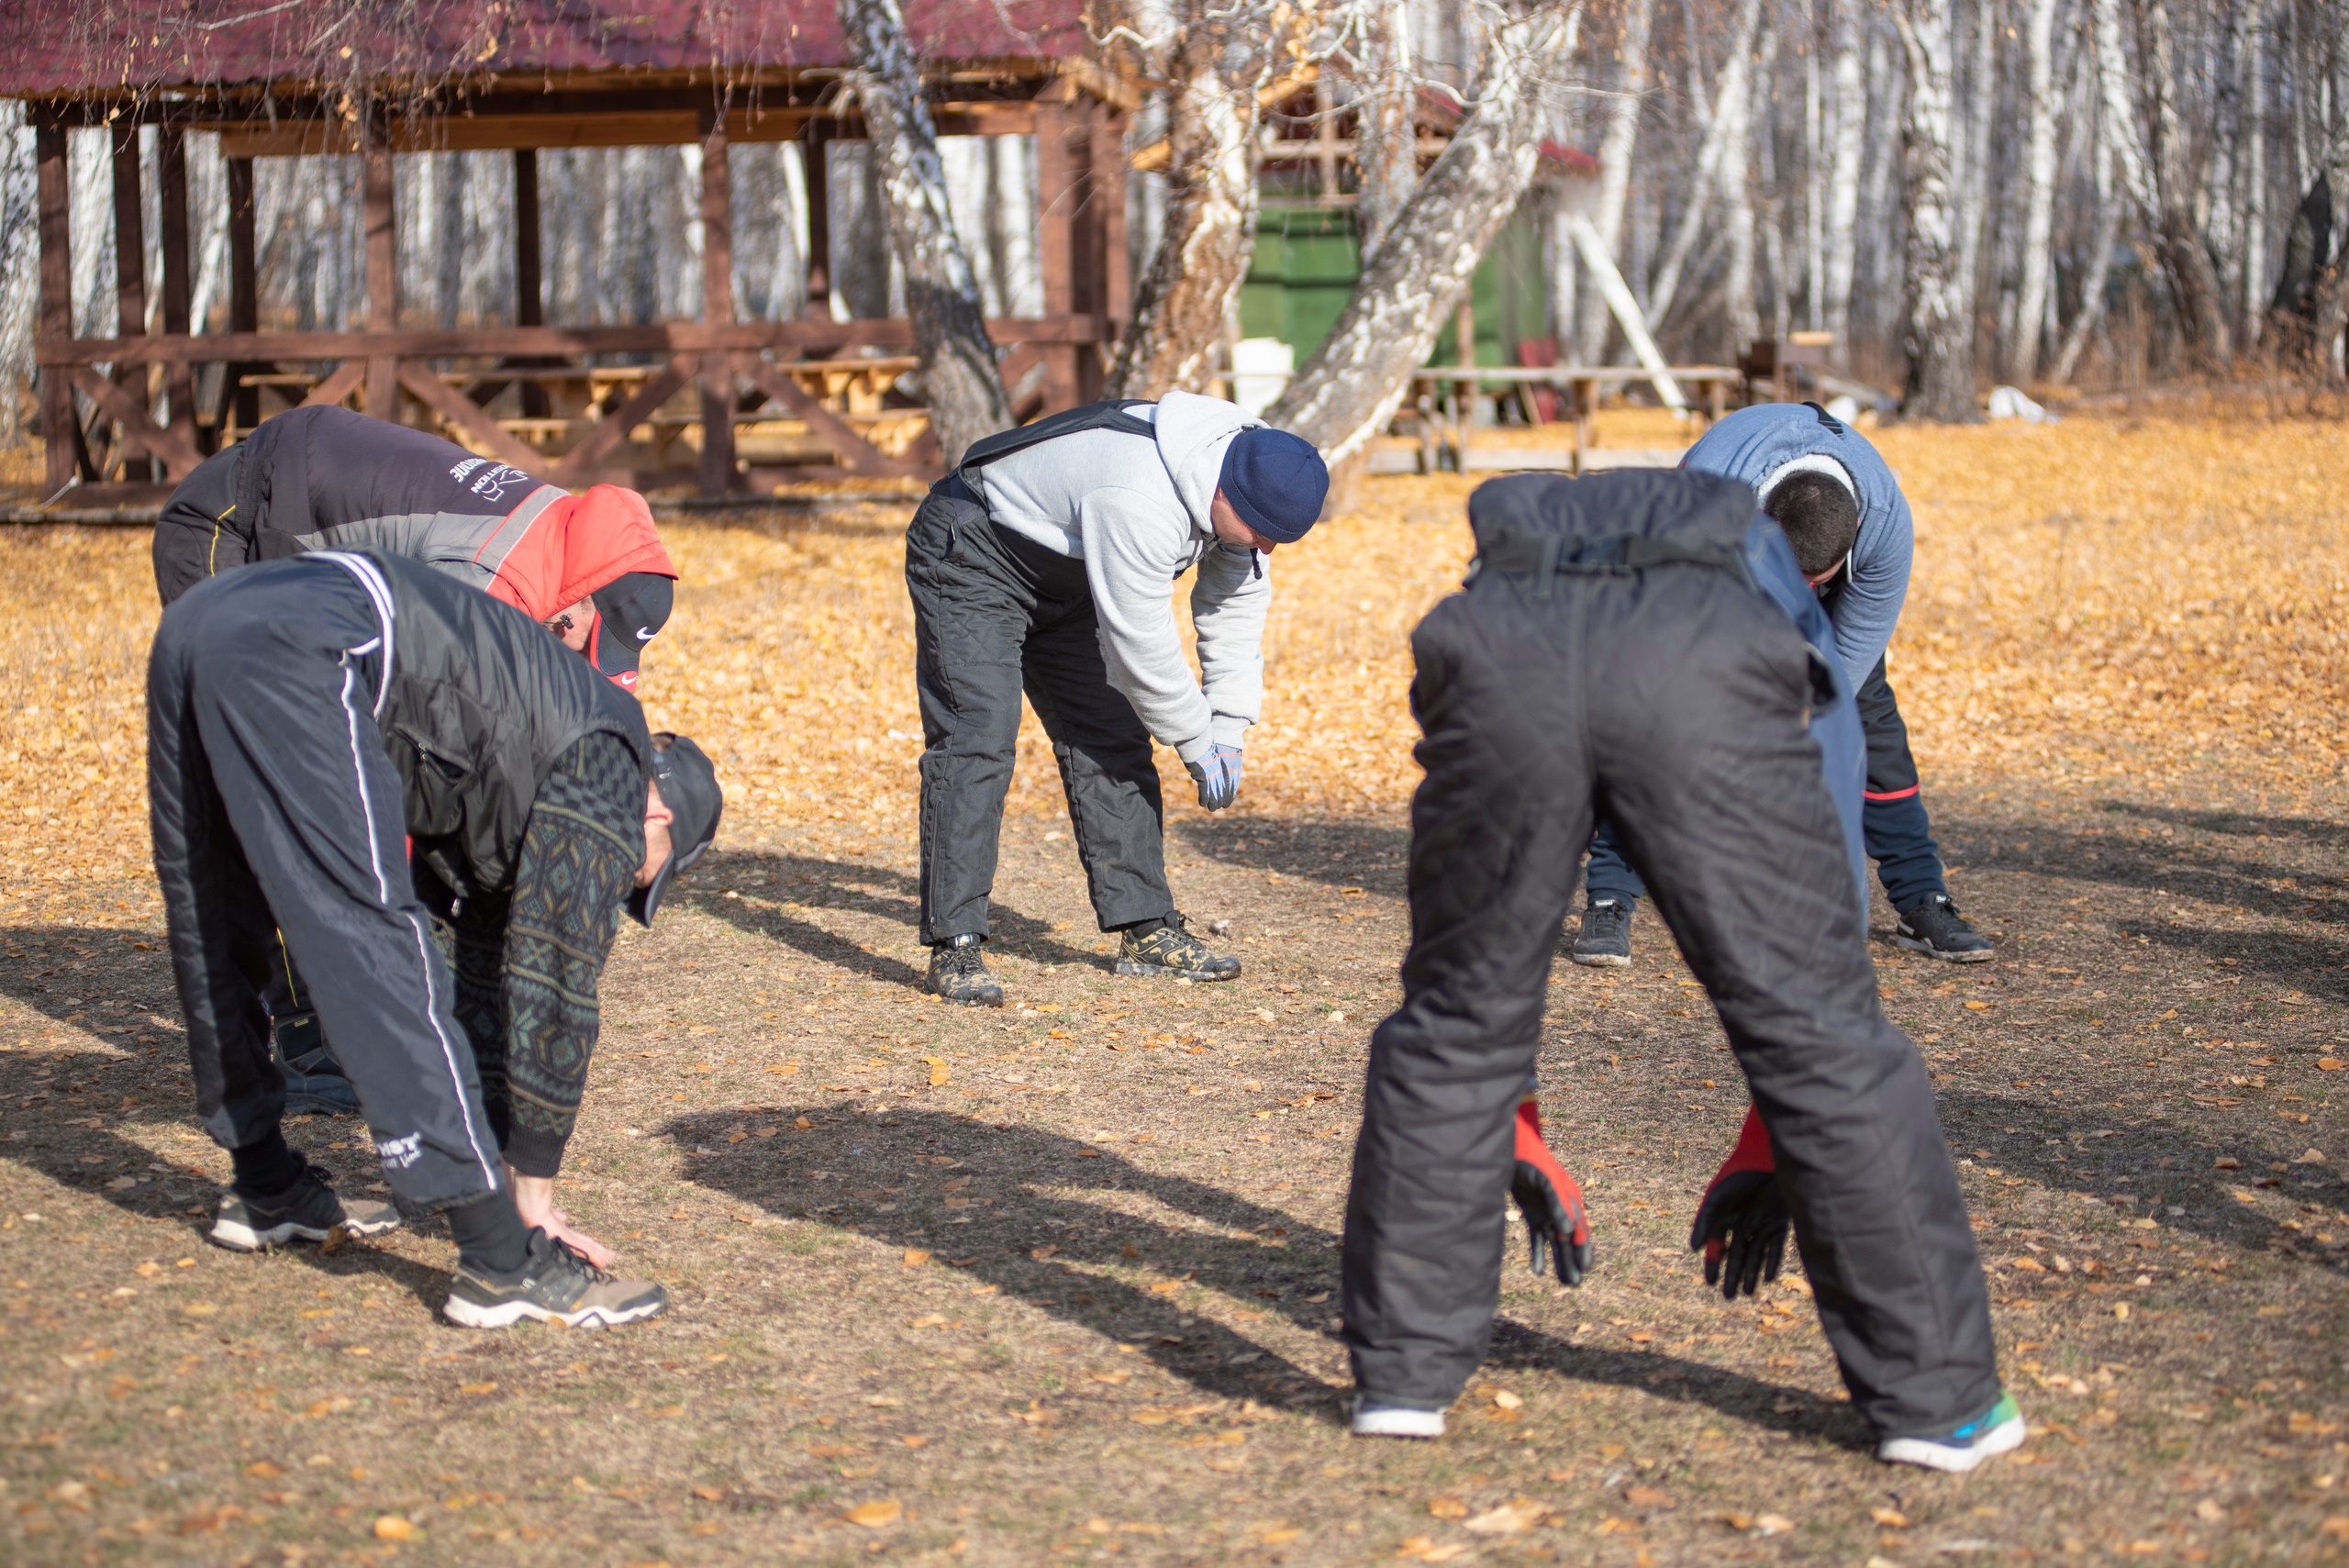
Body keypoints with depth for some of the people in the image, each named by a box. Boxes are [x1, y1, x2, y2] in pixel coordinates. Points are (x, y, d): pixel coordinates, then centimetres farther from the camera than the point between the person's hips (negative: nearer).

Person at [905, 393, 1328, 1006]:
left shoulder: (1249, 468, -11)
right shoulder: (1137, 502, -39)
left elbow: (1237, 603, 1)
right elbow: (1140, 644, -29)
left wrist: (1229, 730, -3)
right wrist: (1196, 742, -16)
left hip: (1064, 581, 9)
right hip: (970, 560, -9)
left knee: (1111, 738, 5)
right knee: (977, 737, -18)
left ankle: (1145, 930, 10)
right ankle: (955, 945, -16)